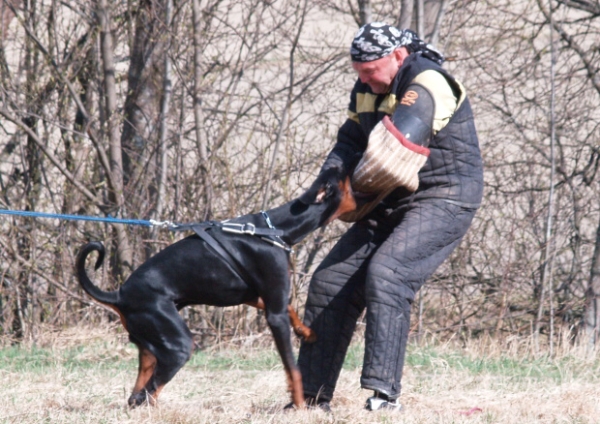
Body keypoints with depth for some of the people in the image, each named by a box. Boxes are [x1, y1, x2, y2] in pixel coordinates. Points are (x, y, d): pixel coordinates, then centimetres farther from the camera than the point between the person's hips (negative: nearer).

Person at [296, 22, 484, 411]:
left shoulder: (428, 85, -20)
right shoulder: (367, 89, 11)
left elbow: (392, 149, -30)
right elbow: (350, 144, 12)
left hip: (443, 203, -9)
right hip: (391, 205, 9)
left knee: (385, 274, -29)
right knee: (331, 282, 2)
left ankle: (385, 392, -33)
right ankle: (313, 397, 7)